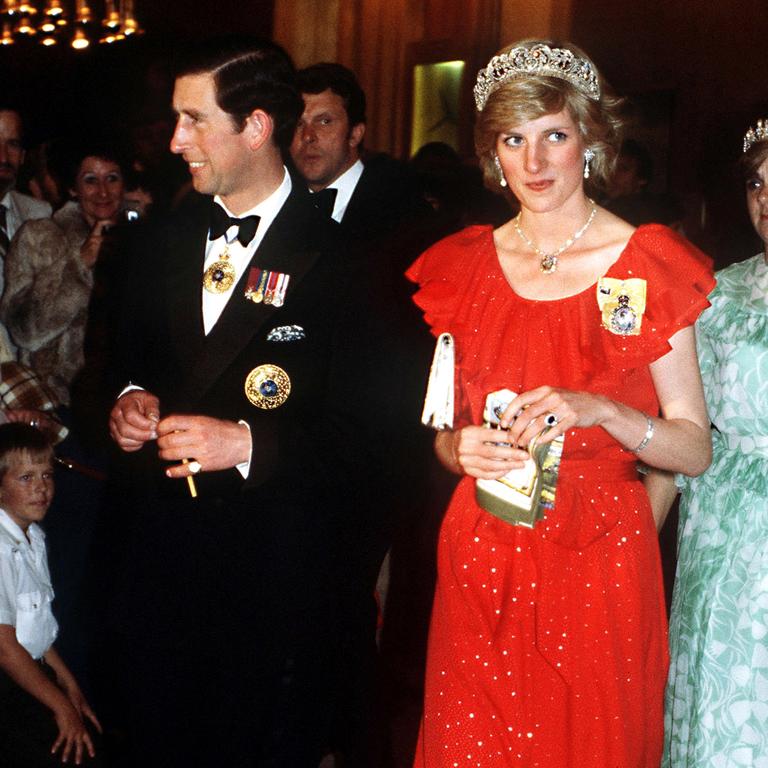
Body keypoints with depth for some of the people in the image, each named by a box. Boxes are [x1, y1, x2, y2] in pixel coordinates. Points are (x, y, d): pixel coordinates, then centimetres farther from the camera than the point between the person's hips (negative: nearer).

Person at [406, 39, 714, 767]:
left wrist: (597, 410, -22)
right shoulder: (464, 265, 5)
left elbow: (696, 448, -7)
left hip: (601, 562, -2)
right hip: (481, 563, 3)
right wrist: (461, 449, -9)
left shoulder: (647, 265, -5)